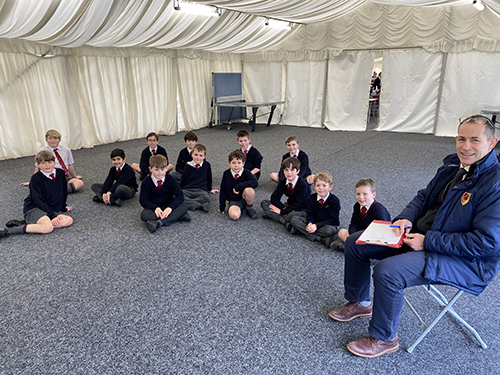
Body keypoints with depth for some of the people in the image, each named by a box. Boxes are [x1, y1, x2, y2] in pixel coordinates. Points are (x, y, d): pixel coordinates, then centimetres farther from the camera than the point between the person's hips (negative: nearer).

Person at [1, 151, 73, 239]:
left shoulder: (61, 173, 5)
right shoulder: (36, 178, -10)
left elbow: (63, 192, 19)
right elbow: (38, 200, -16)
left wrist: (63, 208, 25)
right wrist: (53, 215, -22)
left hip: (52, 209, 7)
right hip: (33, 208, -7)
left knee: (69, 220, -22)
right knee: (48, 227, -33)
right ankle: (9, 230, -22)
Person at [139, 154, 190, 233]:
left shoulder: (170, 180, -8)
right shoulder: (146, 182, -8)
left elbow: (180, 196, -13)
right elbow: (143, 200, -8)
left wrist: (170, 207, -30)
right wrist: (155, 208, -27)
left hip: (168, 207, 0)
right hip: (154, 207, 0)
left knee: (184, 206, -25)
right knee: (144, 215, -33)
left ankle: (159, 222, -35)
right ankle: (177, 216, -29)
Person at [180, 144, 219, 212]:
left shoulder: (207, 165, 9)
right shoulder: (188, 165, 9)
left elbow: (209, 178, 23)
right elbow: (183, 179, 20)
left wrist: (210, 189, 30)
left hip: (201, 190, -1)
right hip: (187, 190, 1)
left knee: (206, 198, -38)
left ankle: (188, 203, -23)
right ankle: (199, 205, -31)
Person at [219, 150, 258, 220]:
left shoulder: (246, 173, -10)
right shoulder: (226, 174, -4)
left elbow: (255, 183, -30)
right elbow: (223, 191, 2)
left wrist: (238, 187, -30)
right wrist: (221, 207, 4)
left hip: (245, 199, 1)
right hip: (233, 201, -1)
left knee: (249, 190, -34)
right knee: (234, 216, -33)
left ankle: (250, 208, -5)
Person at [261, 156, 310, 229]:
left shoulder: (303, 185, -21)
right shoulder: (283, 182, -3)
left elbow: (299, 205, -25)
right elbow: (274, 198, -3)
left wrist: (281, 211, -24)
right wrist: (283, 208, -22)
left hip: (302, 210, -7)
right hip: (289, 206, 7)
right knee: (264, 203, -8)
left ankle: (271, 215, -22)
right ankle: (285, 221, -23)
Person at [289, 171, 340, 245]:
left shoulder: (334, 200, -15)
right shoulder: (312, 198, -2)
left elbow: (333, 219, -18)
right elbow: (310, 214, 1)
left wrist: (316, 226, -28)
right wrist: (310, 223, -24)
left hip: (329, 224, -5)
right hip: (314, 222, 5)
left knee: (329, 230, -41)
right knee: (294, 219, -17)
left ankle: (301, 229, -25)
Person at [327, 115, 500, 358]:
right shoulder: (453, 165, 3)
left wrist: (427, 241, -24)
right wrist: (406, 219, -6)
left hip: (465, 260, -8)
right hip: (421, 235, 9)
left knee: (387, 271, -30)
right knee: (355, 243, 4)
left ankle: (384, 338, -3)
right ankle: (359, 303, 25)